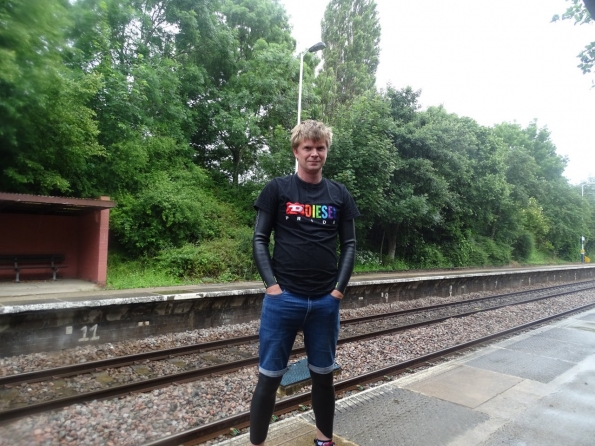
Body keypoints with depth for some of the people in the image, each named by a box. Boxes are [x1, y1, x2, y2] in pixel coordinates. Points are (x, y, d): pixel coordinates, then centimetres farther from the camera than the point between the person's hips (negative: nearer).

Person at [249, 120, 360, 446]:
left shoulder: (339, 194, 6)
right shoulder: (277, 189, 0)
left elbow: (349, 244, 7)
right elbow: (260, 239, -1)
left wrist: (339, 288, -1)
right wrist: (271, 284, -10)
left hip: (326, 302, 3)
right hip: (283, 298, -2)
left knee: (323, 374, 16)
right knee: (269, 376, 6)